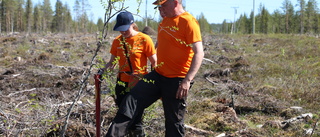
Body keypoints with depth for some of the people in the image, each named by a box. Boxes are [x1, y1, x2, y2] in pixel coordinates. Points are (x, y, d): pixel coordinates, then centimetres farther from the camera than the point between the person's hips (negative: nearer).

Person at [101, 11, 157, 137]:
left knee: (136, 120, -5)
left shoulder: (144, 40, -10)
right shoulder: (117, 41, 4)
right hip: (122, 84, 5)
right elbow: (112, 62, 11)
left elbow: (154, 63, -7)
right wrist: (102, 71, -8)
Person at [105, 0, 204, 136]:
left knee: (174, 121, 5)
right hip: (158, 74, 7)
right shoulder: (165, 21, 12)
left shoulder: (188, 22, -14)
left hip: (176, 80, -7)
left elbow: (199, 53, -20)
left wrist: (187, 80, -26)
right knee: (132, 101, -7)